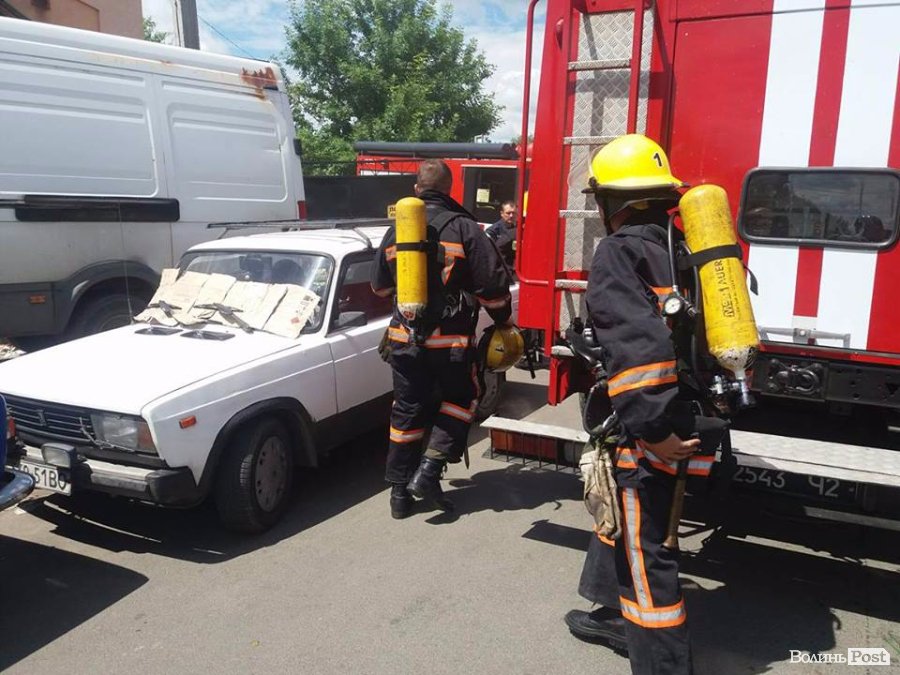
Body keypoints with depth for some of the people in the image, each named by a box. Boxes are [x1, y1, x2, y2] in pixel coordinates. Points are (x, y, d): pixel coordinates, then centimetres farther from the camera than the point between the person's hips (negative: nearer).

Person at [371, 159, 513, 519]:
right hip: (451, 339, -4)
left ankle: (399, 490, 18)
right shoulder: (463, 228, -9)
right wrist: (502, 319, 9)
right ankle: (428, 470, 4)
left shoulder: (397, 229, 6)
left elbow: (380, 284, 17)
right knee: (460, 399, 16)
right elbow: (493, 285, -9)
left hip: (404, 337, 4)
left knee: (407, 409, 13)